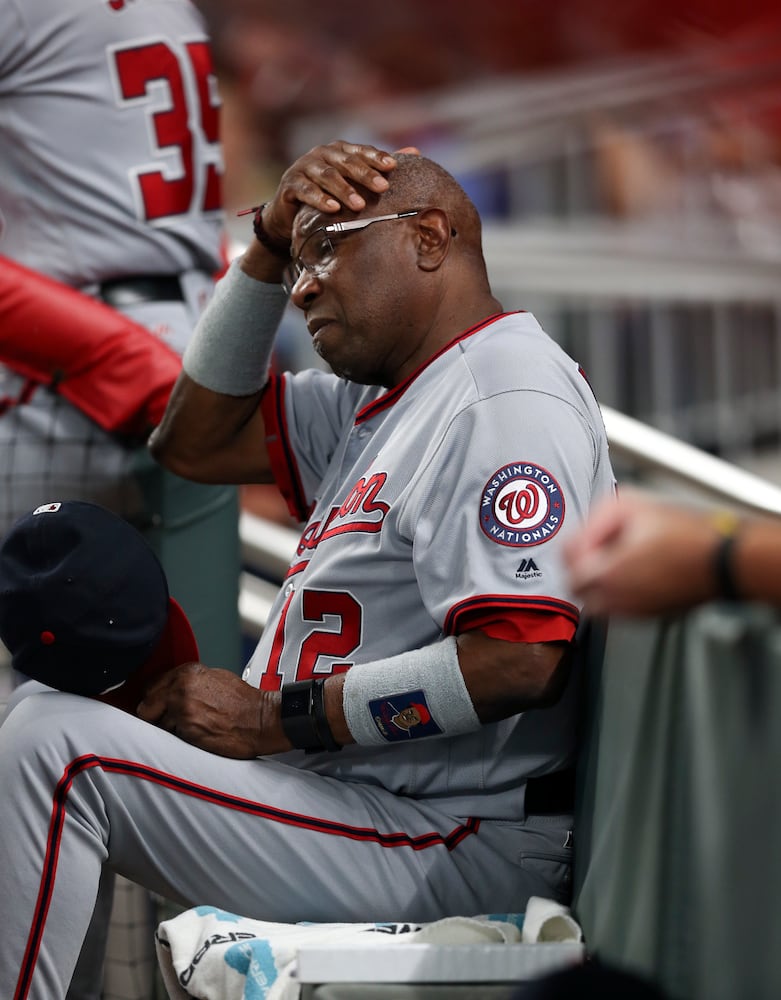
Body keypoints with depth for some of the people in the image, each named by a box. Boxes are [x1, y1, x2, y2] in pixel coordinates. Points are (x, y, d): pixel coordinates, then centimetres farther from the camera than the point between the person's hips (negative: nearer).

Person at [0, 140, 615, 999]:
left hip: (448, 847, -11)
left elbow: (520, 661, -26)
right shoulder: (386, 395, 18)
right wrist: (272, 238, 11)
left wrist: (274, 720, -19)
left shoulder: (509, 399, -15)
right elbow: (197, 442, 22)